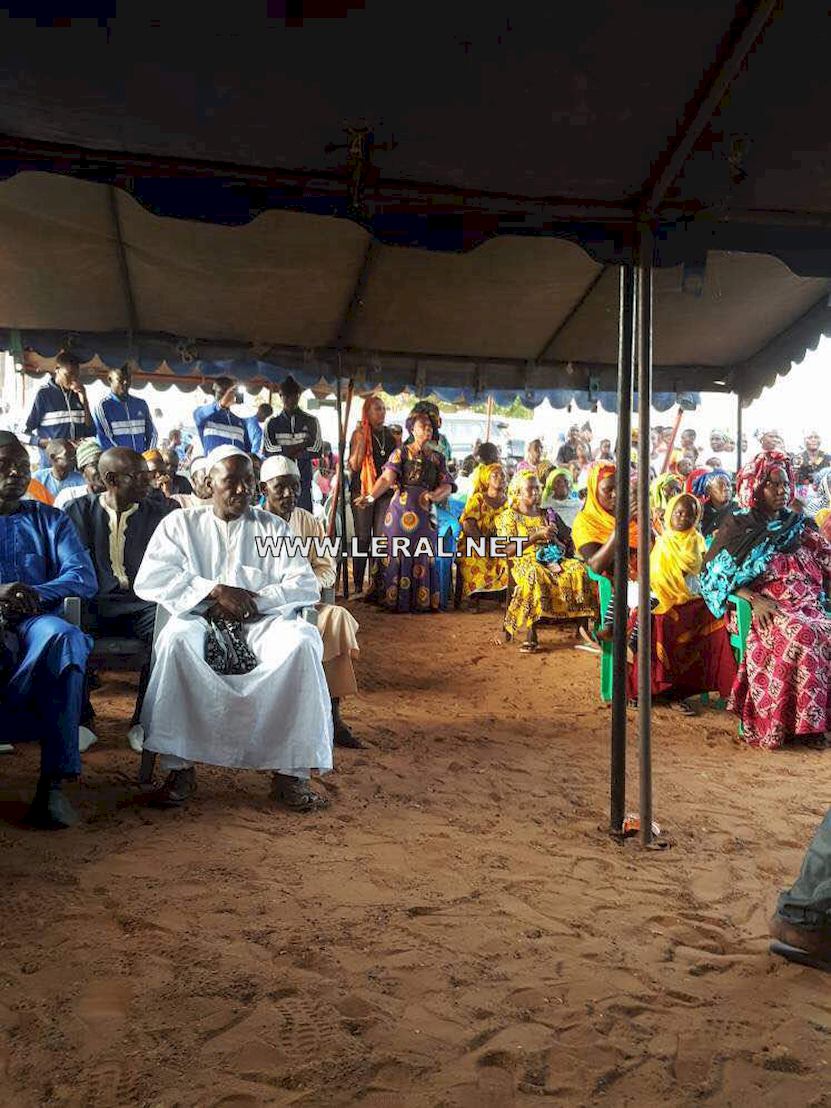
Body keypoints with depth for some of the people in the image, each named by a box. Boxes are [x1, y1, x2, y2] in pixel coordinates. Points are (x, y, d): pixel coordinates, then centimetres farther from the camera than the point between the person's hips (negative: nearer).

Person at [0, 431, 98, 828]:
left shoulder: (50, 520, 22)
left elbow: (84, 578, 7)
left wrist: (37, 594, -15)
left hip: (35, 618, 2)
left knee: (63, 638, -37)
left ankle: (54, 779, -37)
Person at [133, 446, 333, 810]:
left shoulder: (272, 527, 15)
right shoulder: (180, 523, 12)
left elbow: (306, 586, 3)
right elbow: (149, 580, -3)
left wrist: (253, 600, -11)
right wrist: (214, 591, -12)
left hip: (261, 623, 1)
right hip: (201, 622, -1)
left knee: (303, 640, -31)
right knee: (176, 639, -36)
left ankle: (291, 771, -25)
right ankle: (179, 767, -26)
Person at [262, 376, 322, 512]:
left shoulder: (310, 421, 9)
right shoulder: (272, 423, 8)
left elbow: (317, 450, -2)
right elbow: (268, 451, -5)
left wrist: (284, 452, -10)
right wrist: (302, 445, -11)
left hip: (304, 481, 0)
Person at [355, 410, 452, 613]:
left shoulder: (438, 458, 14)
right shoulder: (401, 453, 6)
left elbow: (446, 486, 7)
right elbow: (387, 478, -8)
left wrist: (434, 495, -16)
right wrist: (371, 496, -25)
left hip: (425, 514, 2)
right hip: (400, 510, -2)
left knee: (423, 558, 1)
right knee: (396, 556, -2)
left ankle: (422, 602, 10)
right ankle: (394, 600, 7)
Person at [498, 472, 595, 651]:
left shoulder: (544, 514, 23)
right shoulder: (509, 516, 7)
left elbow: (560, 545, 23)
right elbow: (509, 550, -6)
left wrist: (553, 537, -2)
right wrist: (537, 535, -12)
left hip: (550, 557, 5)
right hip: (524, 560, -5)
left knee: (578, 569, -25)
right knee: (536, 576, -40)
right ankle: (531, 634, -42)